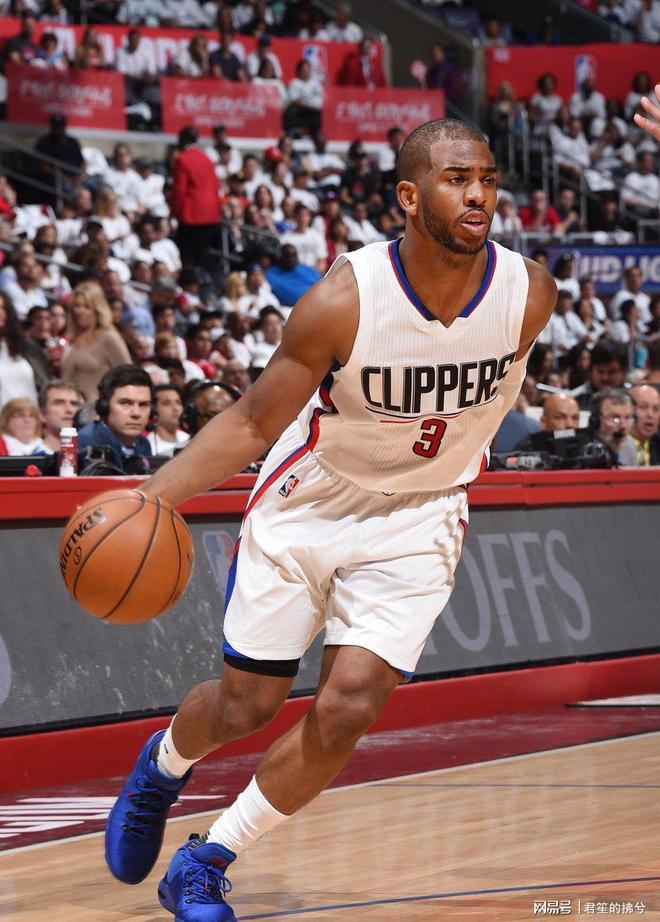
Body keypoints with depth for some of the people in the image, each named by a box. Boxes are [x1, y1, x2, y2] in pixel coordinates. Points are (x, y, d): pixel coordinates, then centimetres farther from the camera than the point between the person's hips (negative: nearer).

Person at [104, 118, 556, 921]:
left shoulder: (529, 294, -20)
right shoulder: (345, 299, -26)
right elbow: (252, 423, -17)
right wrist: (147, 498, -27)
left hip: (416, 521, 2)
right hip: (308, 502, -1)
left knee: (348, 709, -13)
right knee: (244, 706, 7)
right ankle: (163, 765, 44)